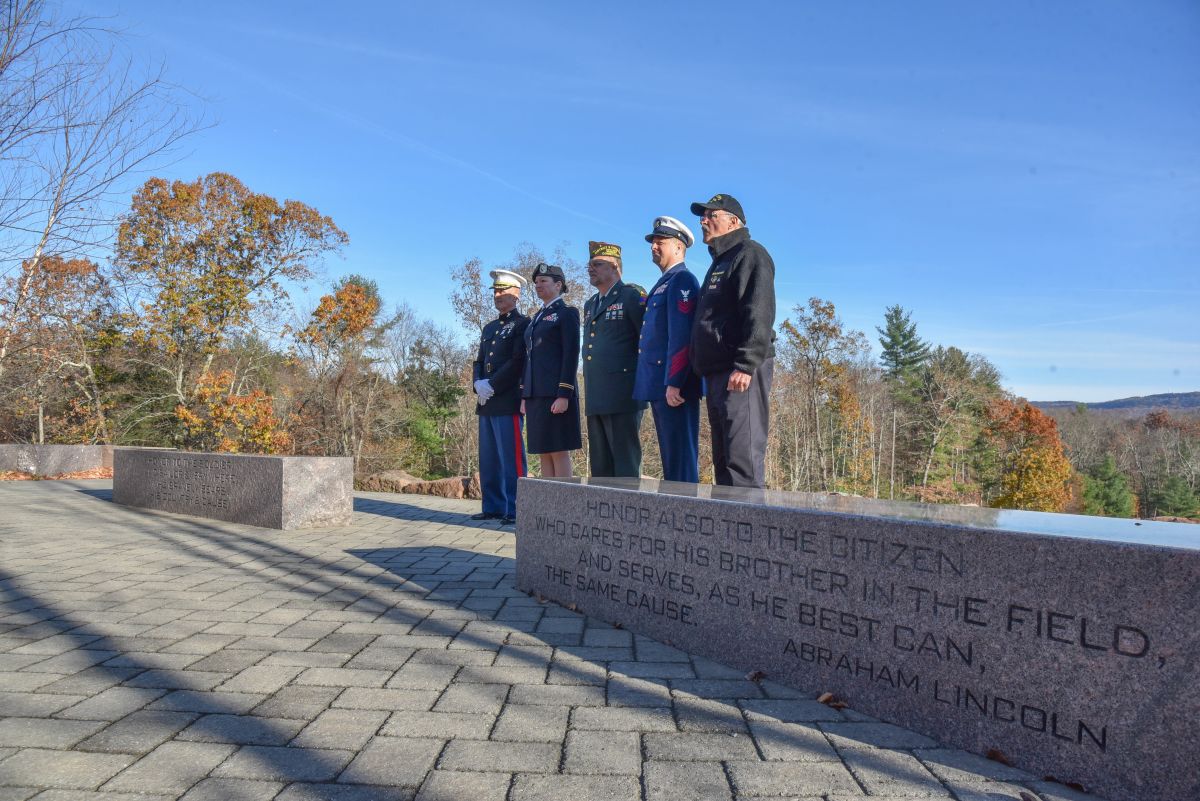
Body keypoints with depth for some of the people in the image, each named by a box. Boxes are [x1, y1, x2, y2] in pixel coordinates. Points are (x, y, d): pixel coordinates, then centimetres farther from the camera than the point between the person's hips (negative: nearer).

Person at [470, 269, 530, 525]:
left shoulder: (523, 324, -2)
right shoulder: (489, 328, 22)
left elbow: (518, 362, -12)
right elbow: (479, 362, 20)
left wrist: (491, 386, -14)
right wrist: (478, 384, 0)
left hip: (508, 401, -8)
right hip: (487, 403, 8)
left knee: (511, 458, -7)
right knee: (489, 460, 10)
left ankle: (514, 511, -3)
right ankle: (493, 507, 17)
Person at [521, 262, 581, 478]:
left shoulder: (567, 313, -2)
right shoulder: (537, 317, 21)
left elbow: (571, 355, -11)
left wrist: (564, 395, -18)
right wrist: (524, 396, 15)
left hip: (555, 394, -8)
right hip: (536, 395, 8)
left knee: (559, 451, -6)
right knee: (544, 452, 7)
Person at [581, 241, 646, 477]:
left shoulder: (631, 295, -2)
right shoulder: (590, 305, 23)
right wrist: (590, 392, 19)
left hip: (622, 395, -8)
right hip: (595, 399, 8)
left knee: (626, 465, -6)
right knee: (600, 466, 9)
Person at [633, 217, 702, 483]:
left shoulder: (682, 280, -7)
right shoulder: (663, 283, 23)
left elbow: (681, 334, -18)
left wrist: (673, 382, -24)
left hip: (674, 385, -10)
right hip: (659, 386, 10)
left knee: (680, 456, -7)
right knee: (670, 456, 13)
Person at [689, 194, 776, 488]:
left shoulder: (750, 254, -2)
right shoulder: (719, 263, 27)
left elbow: (759, 314, -16)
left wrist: (745, 365, -24)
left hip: (741, 374, -10)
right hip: (717, 374, 10)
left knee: (743, 456, -14)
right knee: (723, 459, 9)